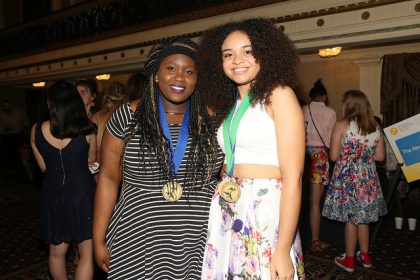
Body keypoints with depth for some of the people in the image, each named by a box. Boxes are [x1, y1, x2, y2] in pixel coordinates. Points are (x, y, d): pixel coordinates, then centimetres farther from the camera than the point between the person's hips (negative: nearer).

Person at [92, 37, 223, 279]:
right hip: (139, 242, 0)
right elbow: (109, 178, 0)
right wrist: (99, 241, 0)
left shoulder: (211, 120, -1)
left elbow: (228, 174, 10)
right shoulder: (127, 117, -4)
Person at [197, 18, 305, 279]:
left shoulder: (279, 94, -9)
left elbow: (293, 177, -15)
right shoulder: (229, 103, 11)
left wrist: (283, 250, -19)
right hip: (227, 217, 6)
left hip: (266, 214, -6)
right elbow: (229, 164, 11)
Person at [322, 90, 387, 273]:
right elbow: (380, 156, 7)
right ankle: (365, 256, 30)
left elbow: (334, 156, -13)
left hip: (347, 179, -5)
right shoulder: (375, 127, 3)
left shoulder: (342, 126, -12)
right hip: (368, 179, 5)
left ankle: (349, 260, 17)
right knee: (363, 218, 17)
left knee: (350, 219, 5)